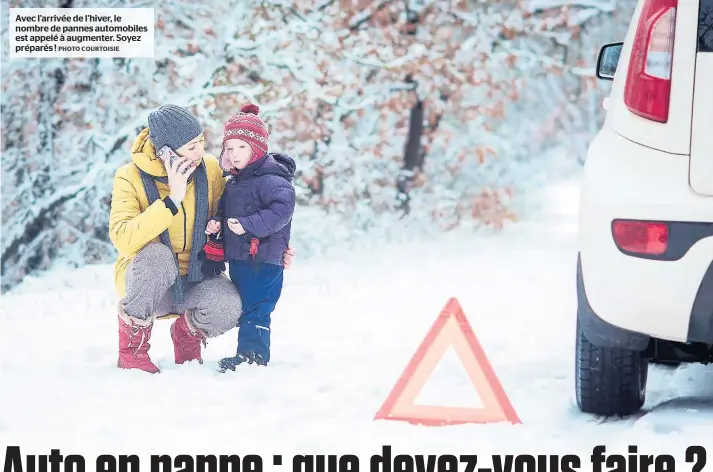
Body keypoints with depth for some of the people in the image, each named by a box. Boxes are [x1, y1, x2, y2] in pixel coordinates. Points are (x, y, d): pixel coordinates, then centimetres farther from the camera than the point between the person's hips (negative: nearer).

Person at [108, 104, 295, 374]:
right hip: (143, 281, -3)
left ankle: (187, 332, 7)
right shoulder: (130, 177, -15)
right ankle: (131, 345, -14)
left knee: (228, 305, -30)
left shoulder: (210, 169, -5)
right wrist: (172, 199, -32)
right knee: (157, 255, -38)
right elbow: (124, 240, -30)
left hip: (194, 280, 3)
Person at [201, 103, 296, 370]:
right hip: (238, 258, 10)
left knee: (254, 310, -10)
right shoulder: (235, 181, 15)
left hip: (262, 260, -10)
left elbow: (282, 208, -28)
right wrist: (217, 223, 3)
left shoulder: (271, 179, -15)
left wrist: (248, 224, -30)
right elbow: (225, 211, 26)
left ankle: (251, 354, -8)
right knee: (245, 307, 14)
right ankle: (253, 354, 22)